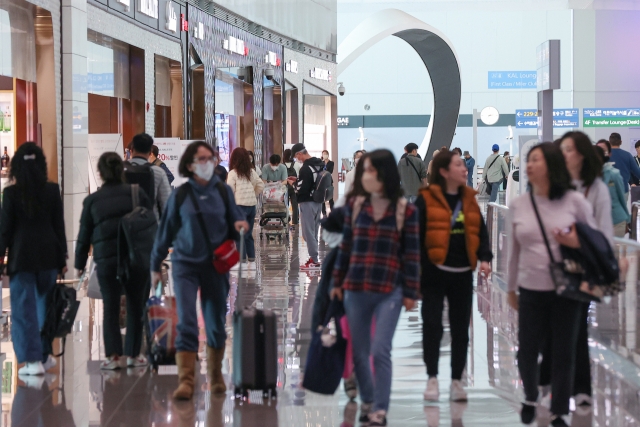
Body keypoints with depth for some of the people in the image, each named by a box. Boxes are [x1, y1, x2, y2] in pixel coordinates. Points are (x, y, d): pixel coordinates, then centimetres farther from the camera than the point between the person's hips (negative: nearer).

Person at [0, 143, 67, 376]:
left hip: (21, 256, -3)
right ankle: (44, 355, 22)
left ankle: (33, 359, -1)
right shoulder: (52, 190, -2)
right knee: (45, 304, 15)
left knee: (24, 307, 2)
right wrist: (62, 258, 10)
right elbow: (59, 226, 3)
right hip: (48, 255, 3)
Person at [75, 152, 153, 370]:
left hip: (106, 260, 0)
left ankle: (113, 355, -1)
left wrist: (80, 264, 16)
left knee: (110, 307, 6)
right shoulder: (137, 193, 2)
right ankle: (133, 354, 13)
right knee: (135, 306, 9)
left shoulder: (92, 200, 3)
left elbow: (84, 234, 7)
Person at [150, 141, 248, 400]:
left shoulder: (223, 191, 2)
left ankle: (216, 376, 27)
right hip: (185, 264, -1)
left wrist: (239, 225, -16)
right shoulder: (180, 195, -1)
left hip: (216, 264, 1)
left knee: (216, 323, 10)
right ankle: (186, 380, -12)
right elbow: (166, 230, 6)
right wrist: (155, 266, 11)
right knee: (186, 323, -11)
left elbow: (233, 220, 9)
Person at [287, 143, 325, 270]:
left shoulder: (305, 168, -20)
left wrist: (293, 183, -1)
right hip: (318, 202, 9)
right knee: (314, 231, 15)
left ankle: (314, 260, -3)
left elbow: (301, 189, -20)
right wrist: (298, 180, 15)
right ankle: (314, 258, 18)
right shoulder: (321, 164, 8)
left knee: (308, 232, -3)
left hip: (308, 203, -9)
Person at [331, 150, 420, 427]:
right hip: (355, 290, 4)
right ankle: (367, 401, 28)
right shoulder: (354, 206, 5)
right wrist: (337, 283, 11)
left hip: (389, 292, -4)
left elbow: (412, 254, -1)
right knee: (359, 352, 10)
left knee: (380, 351, -10)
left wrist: (410, 292, -2)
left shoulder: (405, 211, -4)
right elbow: (345, 247, 10)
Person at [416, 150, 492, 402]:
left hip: (463, 275, 5)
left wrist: (484, 258, -5)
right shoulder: (427, 199, -6)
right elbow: (416, 236, -8)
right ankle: (432, 378, 10)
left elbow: (480, 232, 12)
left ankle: (457, 380, 18)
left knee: (461, 329, 9)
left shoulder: (469, 200, 10)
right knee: (432, 327, -1)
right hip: (435, 272, -5)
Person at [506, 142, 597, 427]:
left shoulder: (574, 201, -5)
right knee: (527, 350, 7)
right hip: (531, 290, 2)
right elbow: (513, 250, 9)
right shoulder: (518, 206, 2)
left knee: (564, 353, 5)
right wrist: (511, 288, 14)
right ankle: (530, 398, 35)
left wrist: (578, 242, -17)